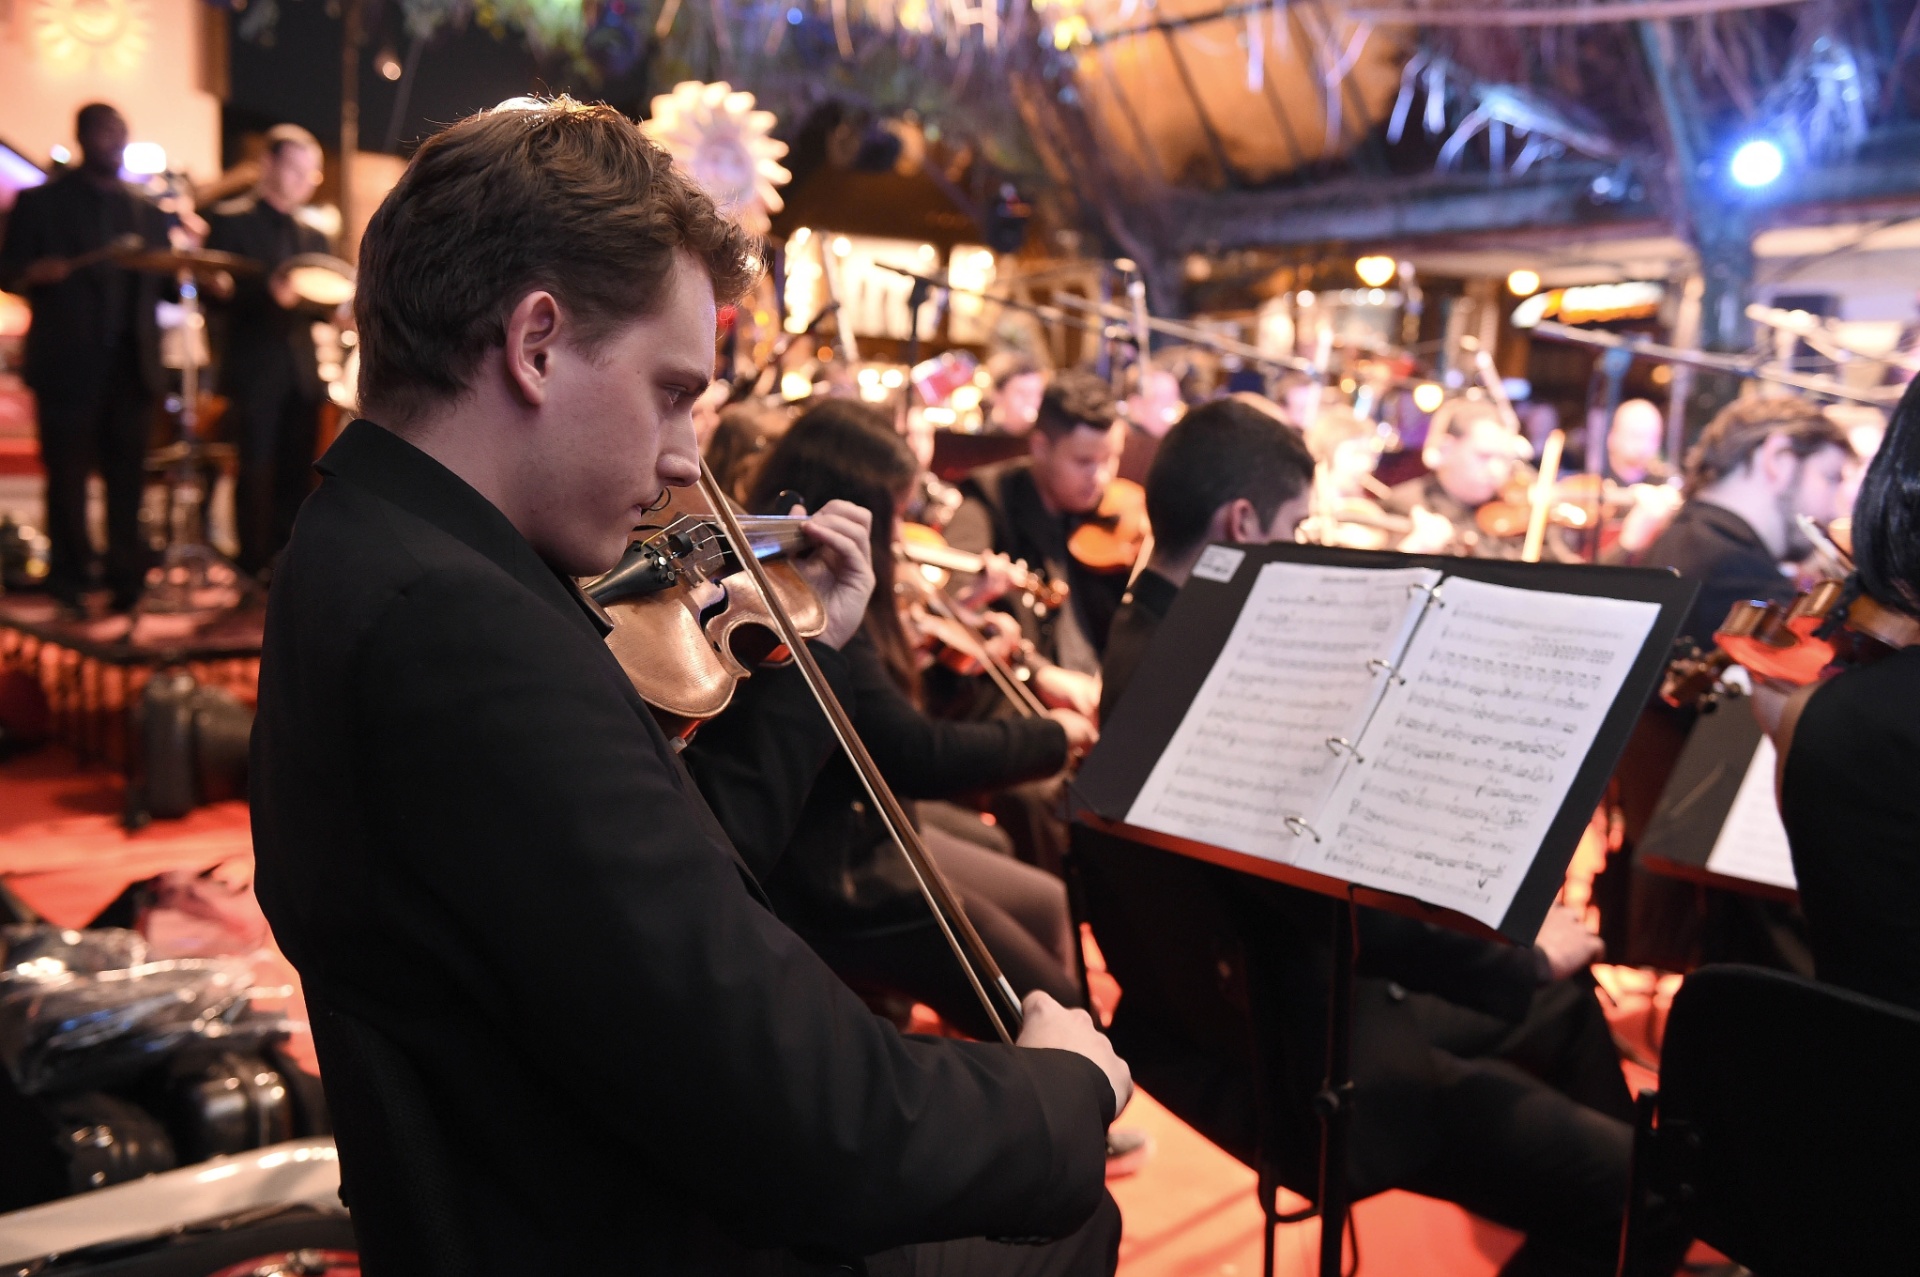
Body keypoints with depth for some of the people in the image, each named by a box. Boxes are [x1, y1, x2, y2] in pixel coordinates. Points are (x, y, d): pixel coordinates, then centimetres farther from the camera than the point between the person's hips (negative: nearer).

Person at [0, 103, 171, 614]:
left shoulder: (148, 212, 15)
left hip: (131, 366, 2)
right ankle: (70, 579, 11)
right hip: (68, 366, -2)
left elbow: (161, 284, 12)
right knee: (68, 476, 2)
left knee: (127, 478, 2)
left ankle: (127, 578, 8)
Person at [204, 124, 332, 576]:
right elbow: (217, 294, -8)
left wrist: (334, 301, -3)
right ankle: (255, 571, 2)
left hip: (303, 373, 5)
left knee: (296, 476, 4)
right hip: (255, 373, -5)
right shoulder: (230, 220, 2)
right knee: (258, 473, -5)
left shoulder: (313, 237, 20)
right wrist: (268, 292, -24)